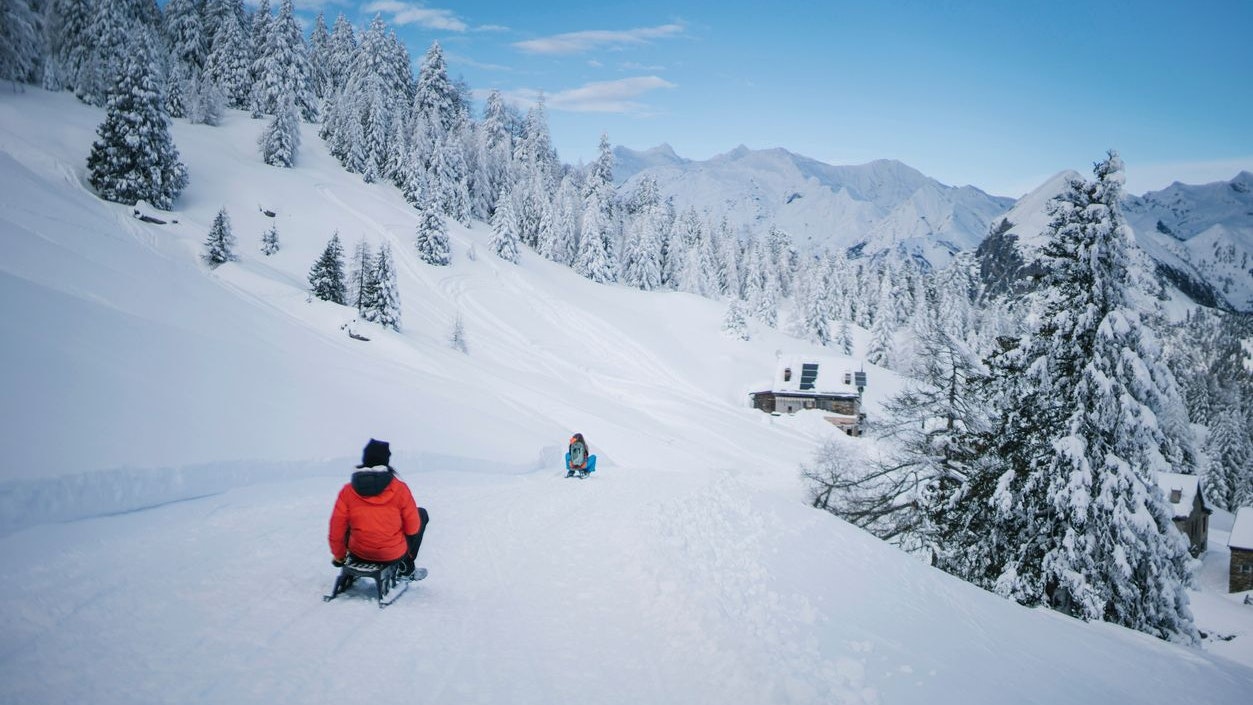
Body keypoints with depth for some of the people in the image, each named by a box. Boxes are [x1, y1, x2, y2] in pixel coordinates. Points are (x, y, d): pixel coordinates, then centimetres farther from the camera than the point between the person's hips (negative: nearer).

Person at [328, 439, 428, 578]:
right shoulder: (400, 488, -16)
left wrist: (339, 557, 14)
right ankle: (406, 568, 22)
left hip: (358, 553, 3)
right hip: (394, 555, -3)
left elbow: (337, 529, -4)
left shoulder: (348, 491, -10)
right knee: (422, 514, 21)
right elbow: (412, 528, -8)